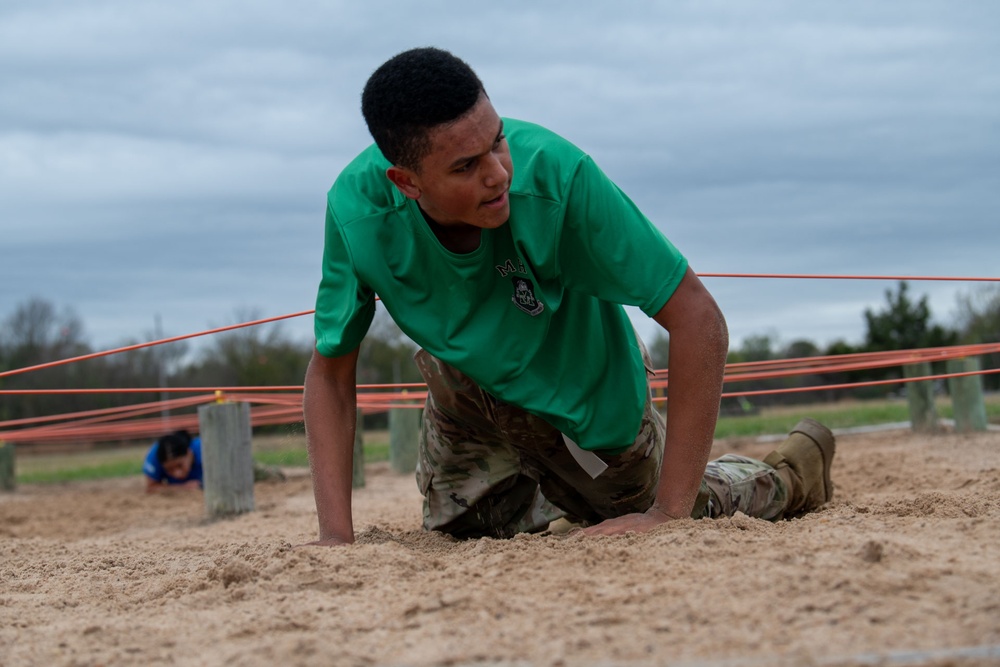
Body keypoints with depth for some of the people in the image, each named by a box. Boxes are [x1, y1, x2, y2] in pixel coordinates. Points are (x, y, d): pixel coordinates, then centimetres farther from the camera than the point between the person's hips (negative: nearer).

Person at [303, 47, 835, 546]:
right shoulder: (357, 208, -31)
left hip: (582, 400, -3)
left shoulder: (555, 175, -40)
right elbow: (331, 373, -18)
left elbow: (698, 323, -36)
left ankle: (784, 478, 44)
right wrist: (336, 537, -29)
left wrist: (668, 512, -38)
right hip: (460, 380, 3)